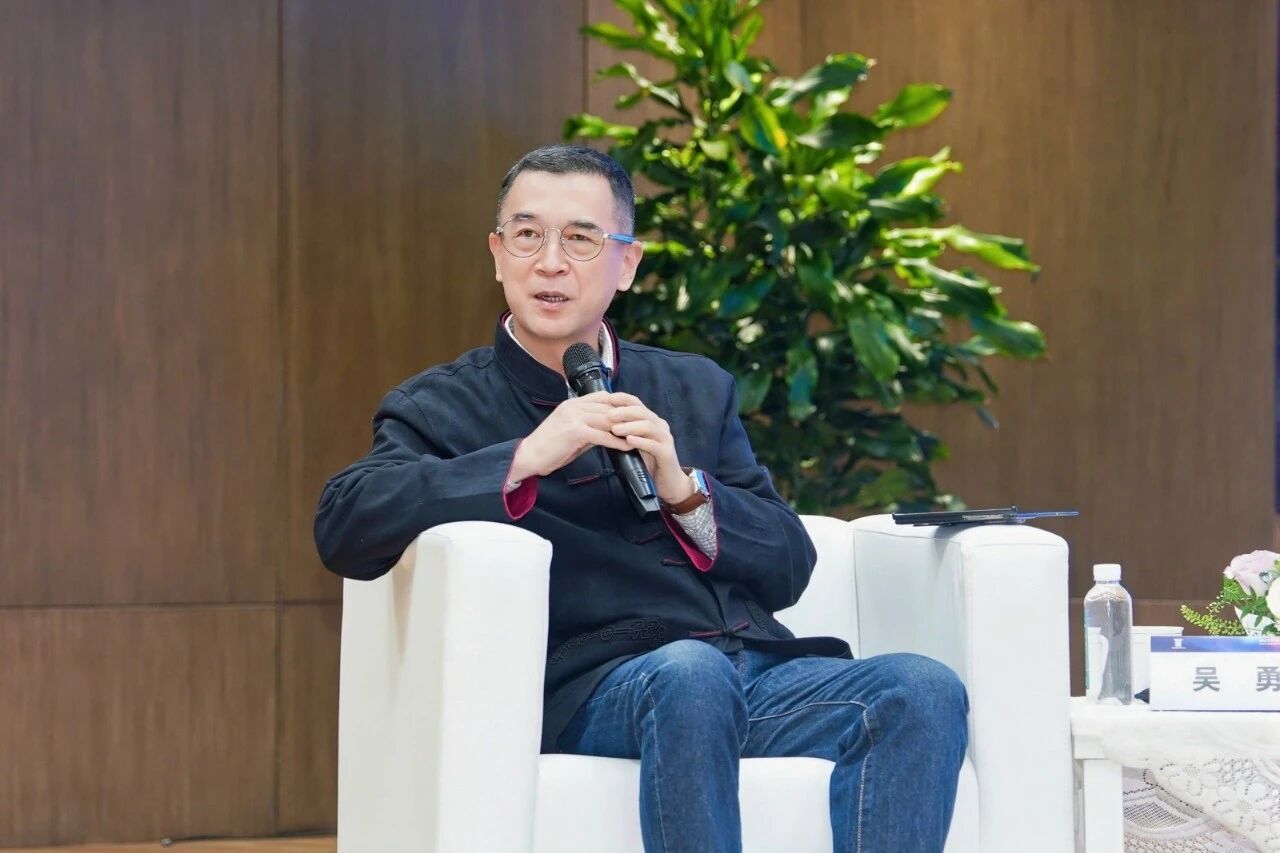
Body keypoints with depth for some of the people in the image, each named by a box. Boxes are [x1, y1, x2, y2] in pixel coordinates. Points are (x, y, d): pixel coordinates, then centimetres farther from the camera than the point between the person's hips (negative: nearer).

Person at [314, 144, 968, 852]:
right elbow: (341, 527, -9)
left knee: (925, 690, -24)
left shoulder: (697, 389, 23)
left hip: (758, 667, 4)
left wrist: (683, 488, -1)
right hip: (591, 688, -4)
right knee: (691, 672, -38)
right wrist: (525, 460, -16)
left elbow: (789, 570, 18)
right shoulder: (439, 408, 11)